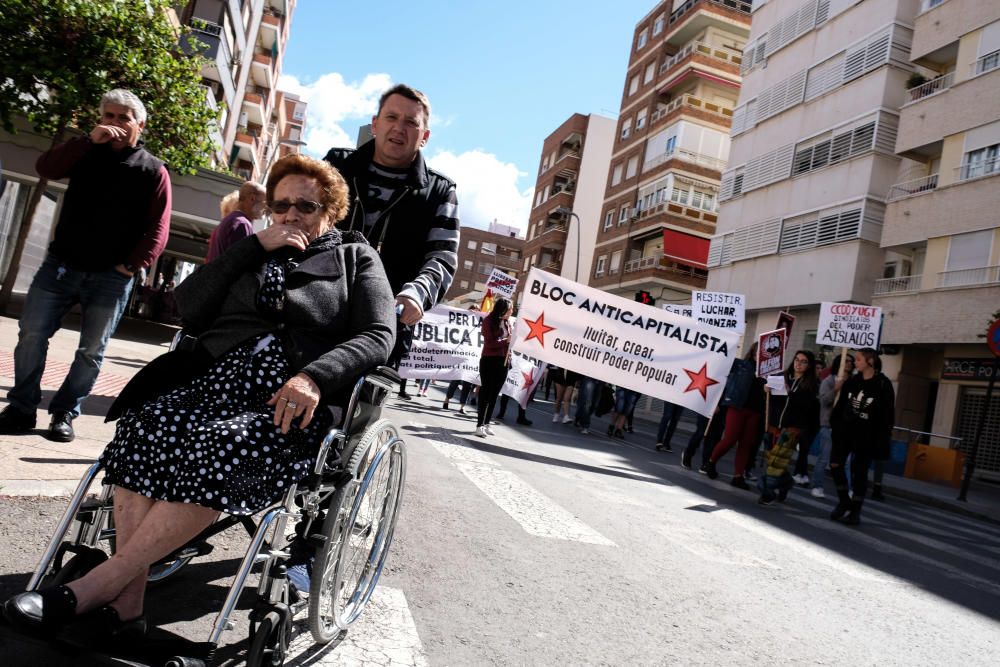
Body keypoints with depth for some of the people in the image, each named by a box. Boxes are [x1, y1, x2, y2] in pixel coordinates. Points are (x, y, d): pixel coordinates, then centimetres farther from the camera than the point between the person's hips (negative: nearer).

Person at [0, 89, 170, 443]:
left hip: (110, 277, -2)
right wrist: (89, 140, -17)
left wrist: (132, 265, -13)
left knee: (91, 351, 3)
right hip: (60, 265, 3)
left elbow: (158, 230, -4)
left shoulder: (153, 170, 0)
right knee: (31, 335, 0)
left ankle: (64, 414, 16)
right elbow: (45, 167, -8)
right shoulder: (87, 153, 10)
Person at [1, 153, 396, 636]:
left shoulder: (355, 257, 15)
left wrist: (315, 377, -18)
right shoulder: (249, 252, 27)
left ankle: (94, 588, -22)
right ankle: (125, 601, -22)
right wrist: (254, 247, 5)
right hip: (217, 380, 4)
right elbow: (189, 308, 13)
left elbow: (378, 335, 0)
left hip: (292, 403, -4)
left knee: (217, 452, -33)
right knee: (143, 426, -26)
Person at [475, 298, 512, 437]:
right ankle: (479, 425, -1)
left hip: (503, 362, 6)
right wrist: (506, 341, -17)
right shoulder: (489, 321, -6)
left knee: (494, 394, 9)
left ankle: (486, 423, 17)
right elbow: (489, 342, -13)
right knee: (485, 393, -4)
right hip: (489, 361, -6)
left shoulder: (507, 322, 12)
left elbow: (509, 340, 15)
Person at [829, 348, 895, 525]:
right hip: (846, 431, 4)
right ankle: (844, 501, 15)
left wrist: (882, 439, -12)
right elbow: (840, 406, 10)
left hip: (867, 436, -4)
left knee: (859, 472, 2)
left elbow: (887, 415, -8)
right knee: (835, 464, -5)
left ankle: (855, 511, 14)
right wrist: (835, 425, 3)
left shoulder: (883, 385, -6)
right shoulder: (851, 382, 7)